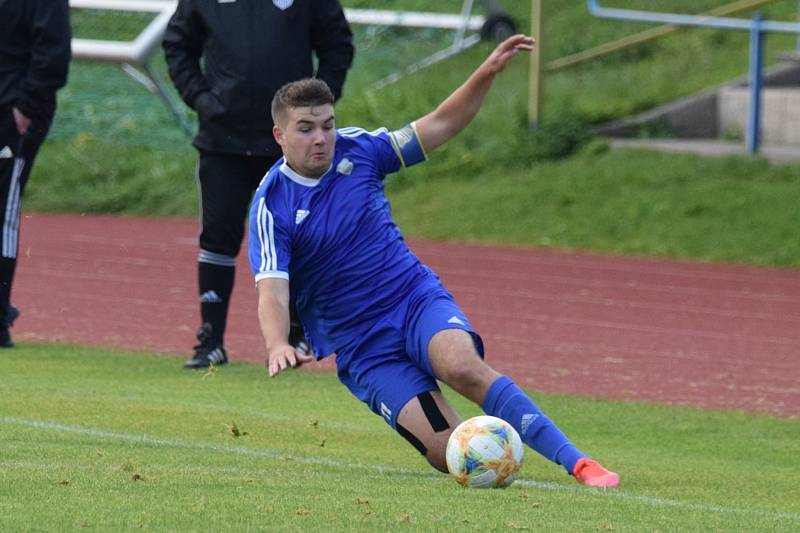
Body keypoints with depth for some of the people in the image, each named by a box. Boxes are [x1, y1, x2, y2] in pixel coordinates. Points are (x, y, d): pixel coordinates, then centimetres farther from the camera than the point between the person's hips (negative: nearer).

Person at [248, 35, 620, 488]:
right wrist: (278, 345, -40)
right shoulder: (271, 207, -10)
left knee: (462, 367, -34)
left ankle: (579, 463, -33)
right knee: (451, 455, -21)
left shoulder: (356, 149, 0)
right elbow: (272, 292, -20)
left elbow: (440, 126, 8)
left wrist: (487, 74, -7)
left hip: (417, 298, 2)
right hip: (362, 349, -2)